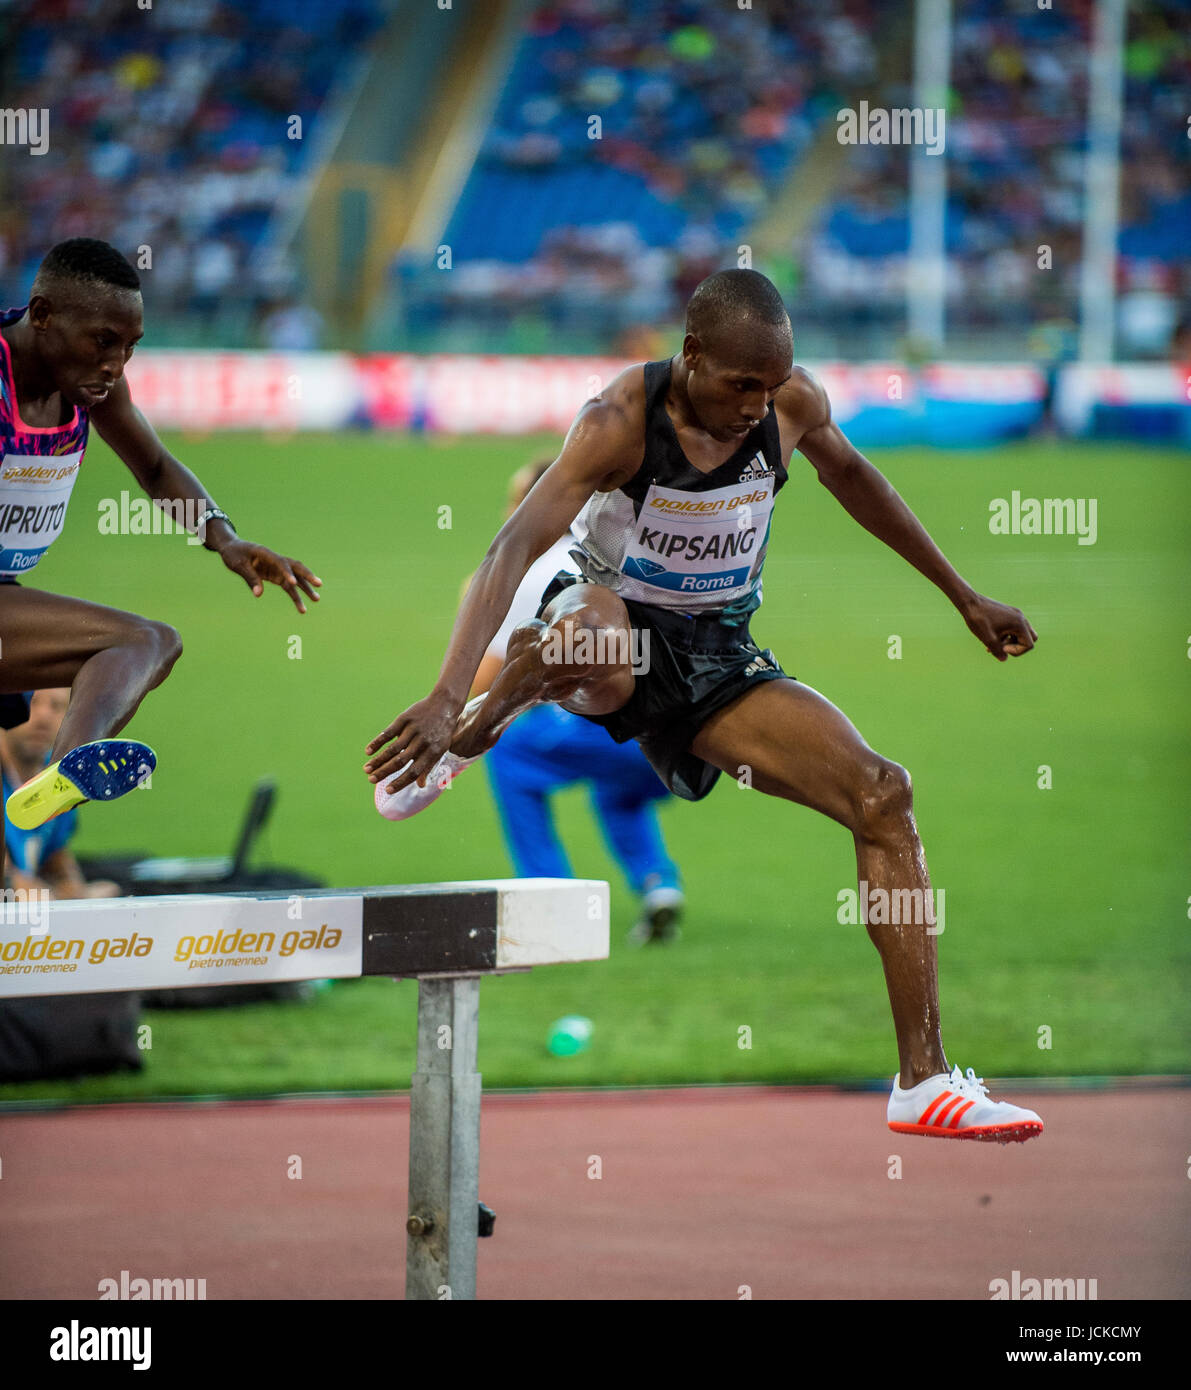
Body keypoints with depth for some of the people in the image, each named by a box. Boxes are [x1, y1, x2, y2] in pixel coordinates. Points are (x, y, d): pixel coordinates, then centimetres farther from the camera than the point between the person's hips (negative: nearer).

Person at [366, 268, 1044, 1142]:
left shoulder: (794, 404, -8)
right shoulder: (621, 422, -24)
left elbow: (851, 475, 16)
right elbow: (515, 548, -34)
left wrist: (962, 595, 22)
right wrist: (448, 698, -47)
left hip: (716, 658, 5)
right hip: (612, 632, -5)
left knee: (882, 793, -12)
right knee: (588, 626, -45)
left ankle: (926, 1084, -10)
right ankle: (474, 730, -9)